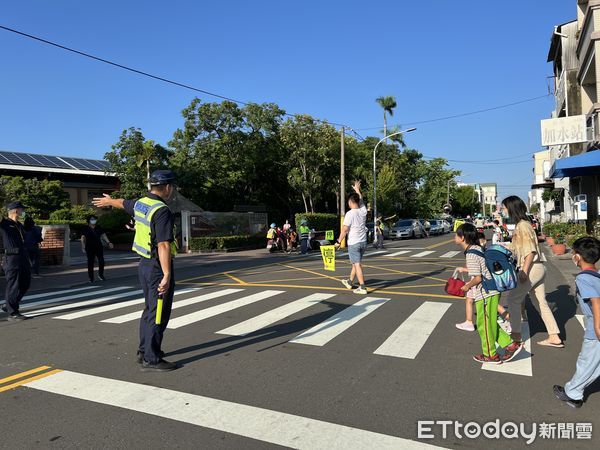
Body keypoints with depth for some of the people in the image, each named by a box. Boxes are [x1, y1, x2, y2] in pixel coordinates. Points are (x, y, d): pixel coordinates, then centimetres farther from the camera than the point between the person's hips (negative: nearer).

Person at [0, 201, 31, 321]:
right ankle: (12, 313, 6)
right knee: (13, 286, -2)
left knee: (25, 283, 14)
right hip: (12, 258, -8)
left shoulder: (20, 225, 19)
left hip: (23, 257, 8)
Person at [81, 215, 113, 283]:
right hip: (90, 248, -3)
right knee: (90, 263, 0)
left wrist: (108, 242, 3)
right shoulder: (86, 229, -1)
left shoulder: (99, 228, 10)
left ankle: (101, 274, 15)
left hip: (99, 247, 3)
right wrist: (83, 247, -16)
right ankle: (91, 278, 9)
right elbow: (83, 238, -7)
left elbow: (103, 236, 13)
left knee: (101, 261, -5)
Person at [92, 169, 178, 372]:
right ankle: (151, 360, 4)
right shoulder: (162, 211, -21)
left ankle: (144, 351, 31)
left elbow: (123, 203, 29)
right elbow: (163, 245, -27)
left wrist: (108, 201, 51)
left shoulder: (140, 203, 7)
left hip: (144, 264, 10)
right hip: (158, 267, -10)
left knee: (150, 309, 20)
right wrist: (167, 275, -30)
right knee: (159, 314, -3)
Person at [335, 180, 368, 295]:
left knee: (357, 264, -5)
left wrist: (338, 242, -7)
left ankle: (362, 287, -9)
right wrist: (357, 189, 37)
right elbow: (361, 200, 23)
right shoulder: (363, 210, 3)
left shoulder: (350, 213, -15)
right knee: (355, 263, 18)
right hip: (363, 242, 7)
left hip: (353, 243, -7)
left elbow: (344, 229, -16)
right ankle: (350, 282, 34)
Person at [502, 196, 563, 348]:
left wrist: (524, 272, -20)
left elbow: (530, 251, -21)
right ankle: (554, 338, 16)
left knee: (513, 299, 1)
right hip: (538, 269, 9)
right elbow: (515, 247, 19)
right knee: (541, 302, 12)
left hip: (532, 269, -9)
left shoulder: (522, 226, -16)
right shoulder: (521, 225, 14)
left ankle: (516, 334, 11)